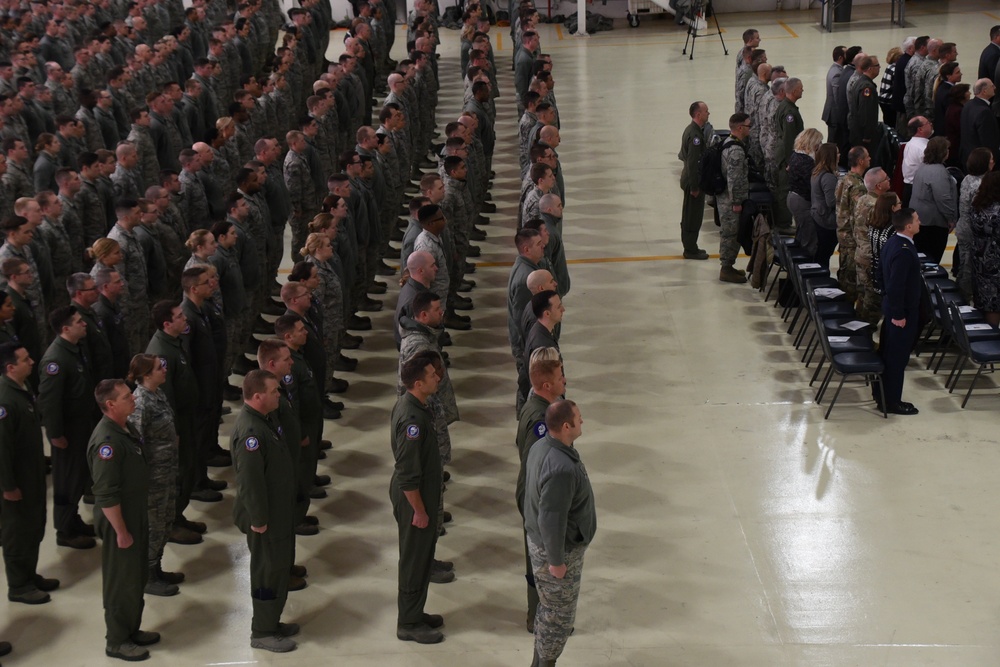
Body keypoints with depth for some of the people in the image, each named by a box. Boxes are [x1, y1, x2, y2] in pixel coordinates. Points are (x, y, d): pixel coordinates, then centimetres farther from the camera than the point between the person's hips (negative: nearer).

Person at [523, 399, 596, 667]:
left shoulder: (541, 447, -3)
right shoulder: (561, 468, -34)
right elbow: (551, 519, -30)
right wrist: (556, 560, -18)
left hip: (539, 541, 10)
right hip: (556, 550, -10)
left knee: (549, 609, 24)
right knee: (559, 615, 9)